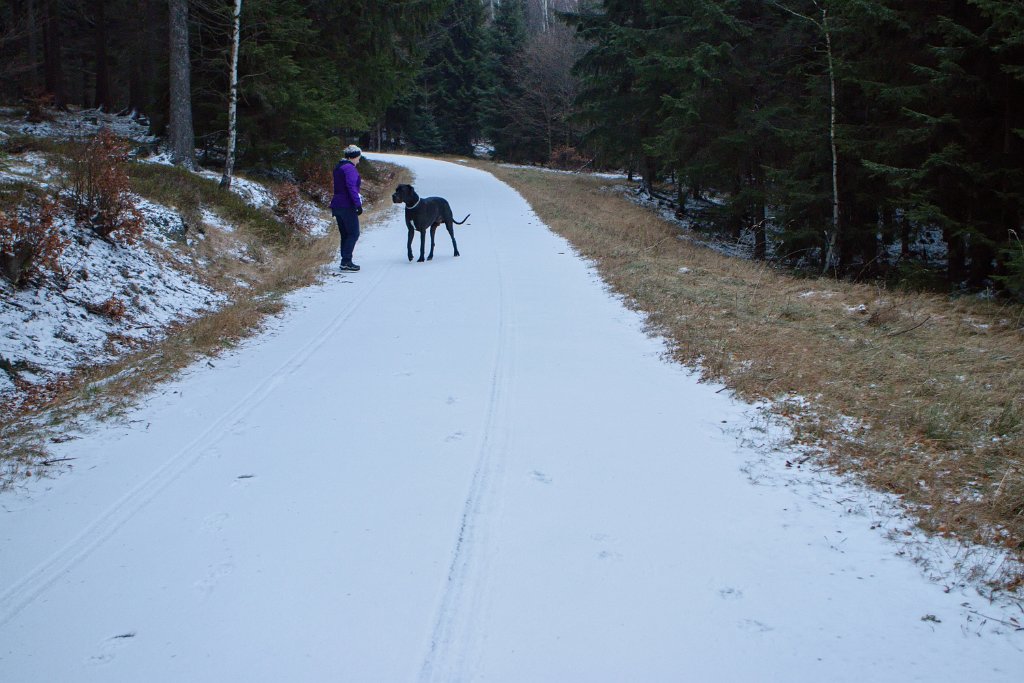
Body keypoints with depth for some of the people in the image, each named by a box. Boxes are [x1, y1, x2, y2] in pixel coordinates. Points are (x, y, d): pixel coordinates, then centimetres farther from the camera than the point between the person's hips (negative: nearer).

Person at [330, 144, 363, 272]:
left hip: (337, 206, 10)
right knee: (353, 234, -5)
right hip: (347, 206, -10)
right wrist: (358, 204, -23)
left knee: (345, 235, 13)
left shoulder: (338, 167, 16)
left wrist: (358, 182, 25)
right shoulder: (349, 168, -13)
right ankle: (346, 262, -11)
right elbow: (351, 187, -22)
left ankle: (345, 262, 14)